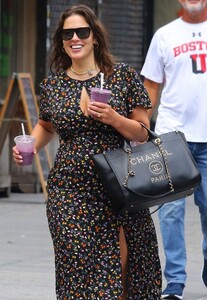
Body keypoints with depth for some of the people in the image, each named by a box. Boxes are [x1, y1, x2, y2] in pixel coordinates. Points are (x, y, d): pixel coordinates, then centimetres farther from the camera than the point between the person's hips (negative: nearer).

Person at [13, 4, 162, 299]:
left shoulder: (123, 76, 0)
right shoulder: (52, 84, 7)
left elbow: (143, 133, 2)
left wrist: (114, 119, -16)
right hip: (70, 192, 1)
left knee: (121, 267, -1)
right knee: (79, 267, -5)